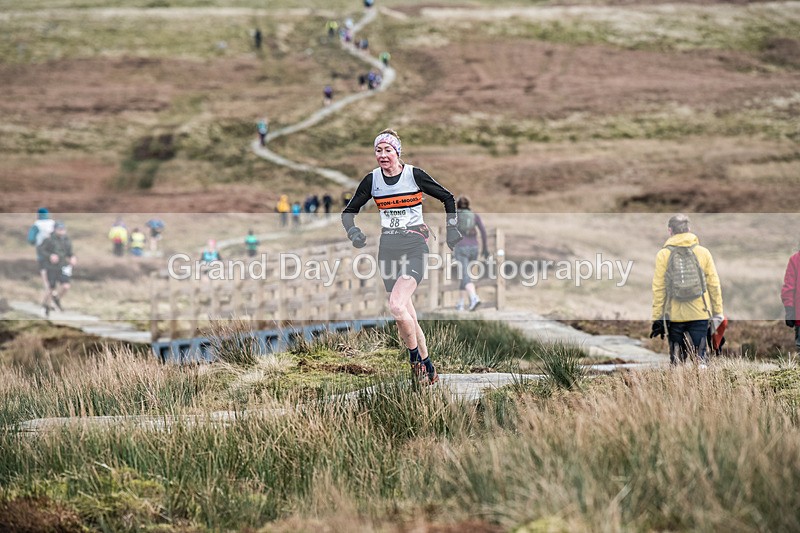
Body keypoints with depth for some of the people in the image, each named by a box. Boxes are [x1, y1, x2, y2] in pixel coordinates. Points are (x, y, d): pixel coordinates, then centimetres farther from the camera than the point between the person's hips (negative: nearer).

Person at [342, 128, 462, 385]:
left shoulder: (414, 175, -6)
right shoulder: (372, 180, 3)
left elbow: (448, 198, 6)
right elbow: (349, 211, 13)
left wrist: (452, 229, 3)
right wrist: (353, 231, -6)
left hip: (414, 247, -5)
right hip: (388, 248, 5)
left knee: (396, 305, -23)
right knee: (406, 316, 6)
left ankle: (415, 358, -5)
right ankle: (427, 368, 17)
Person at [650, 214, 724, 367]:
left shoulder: (663, 255, -2)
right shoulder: (703, 252, 1)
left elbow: (658, 289, -2)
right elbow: (714, 285, 2)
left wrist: (657, 318, 2)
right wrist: (718, 313, 10)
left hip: (674, 316, 0)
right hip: (700, 314, 0)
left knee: (676, 357, 11)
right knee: (701, 354, 2)